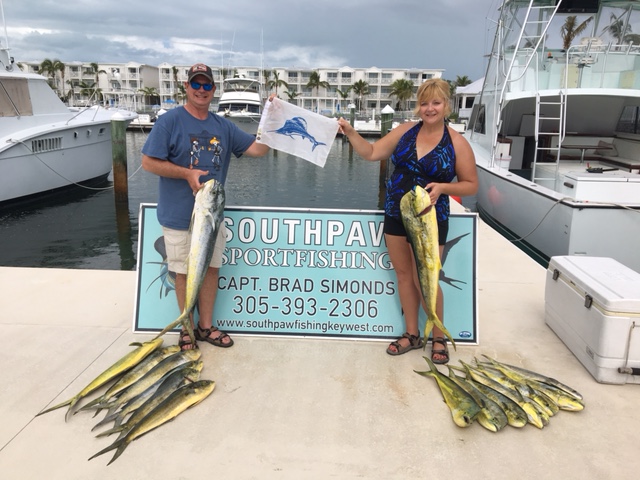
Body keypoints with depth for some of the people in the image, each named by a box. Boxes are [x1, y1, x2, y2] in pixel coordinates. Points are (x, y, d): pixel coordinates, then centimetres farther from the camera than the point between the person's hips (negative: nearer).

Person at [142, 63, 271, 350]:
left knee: (211, 268, 12)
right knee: (184, 272, 7)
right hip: (179, 215, -5)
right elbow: (148, 162, -11)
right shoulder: (169, 121, -7)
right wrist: (187, 173, -18)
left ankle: (206, 326, 27)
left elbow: (258, 149, 4)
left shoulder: (223, 126, 8)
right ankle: (187, 328, 25)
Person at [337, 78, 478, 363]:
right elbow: (371, 153, 2)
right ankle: (412, 334, 28)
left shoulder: (457, 143, -8)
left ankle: (439, 338, 23)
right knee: (404, 275, 12)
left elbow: (471, 185, -3)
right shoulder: (404, 131, 1)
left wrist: (442, 187, -20)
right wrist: (351, 133, -13)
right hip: (396, 215, 4)